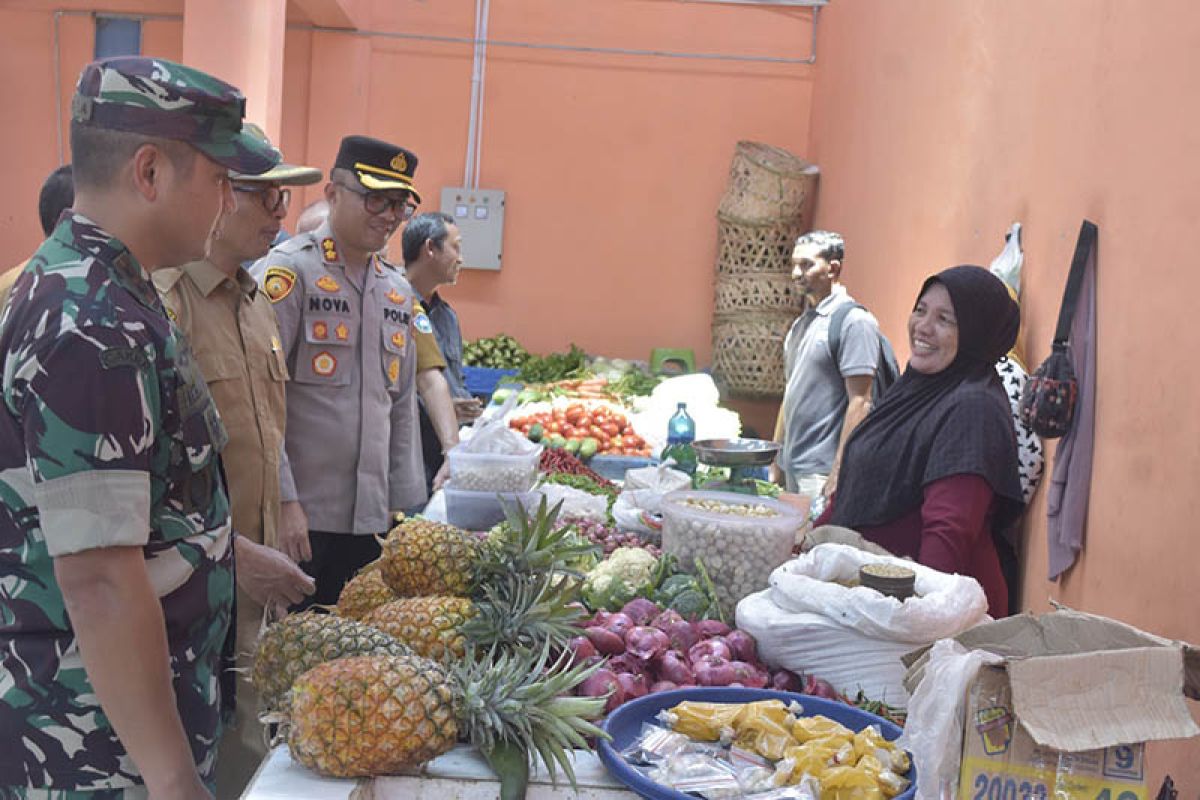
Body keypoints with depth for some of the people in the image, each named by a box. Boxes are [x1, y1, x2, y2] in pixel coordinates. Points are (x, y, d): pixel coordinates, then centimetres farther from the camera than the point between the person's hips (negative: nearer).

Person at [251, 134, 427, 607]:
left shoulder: (398, 290, 14)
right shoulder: (287, 271, -9)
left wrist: (402, 504, 14)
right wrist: (283, 500, -17)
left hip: (371, 519, 7)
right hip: (295, 517, -6)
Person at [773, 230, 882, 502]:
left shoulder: (854, 321, -12)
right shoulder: (801, 323, 14)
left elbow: (860, 402, -16)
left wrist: (839, 473, -20)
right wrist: (775, 457, 17)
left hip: (822, 471, -8)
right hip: (791, 469, 8)